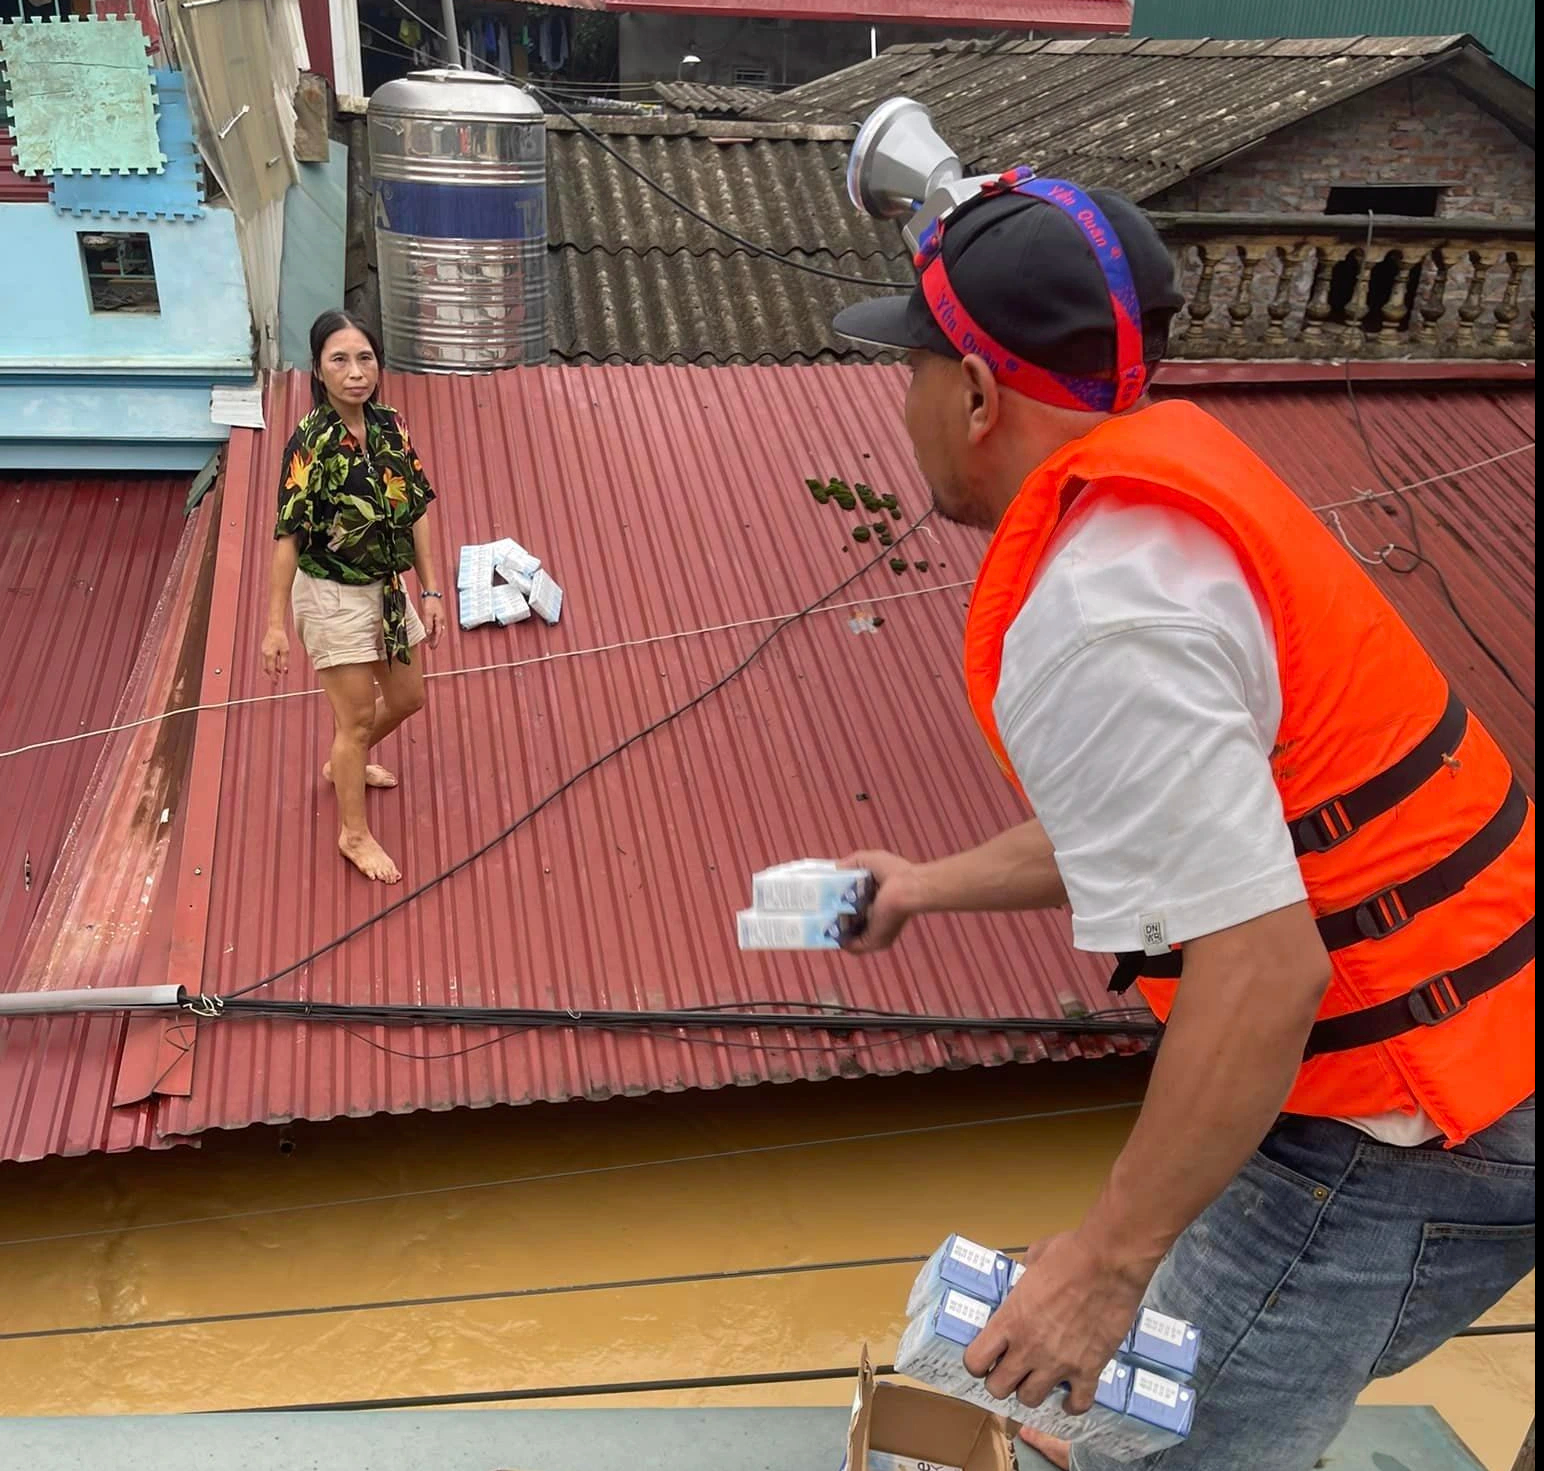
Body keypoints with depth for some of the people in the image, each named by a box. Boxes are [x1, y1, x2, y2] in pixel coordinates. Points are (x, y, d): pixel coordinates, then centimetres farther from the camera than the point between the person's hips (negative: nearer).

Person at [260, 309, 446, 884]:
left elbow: (417, 510, 3)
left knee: (407, 697, 21)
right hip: (333, 597, -7)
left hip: (385, 588, 7)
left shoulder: (390, 425, -3)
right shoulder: (311, 442, -22)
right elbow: (288, 535, -20)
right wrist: (275, 624, -20)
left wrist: (431, 590, 3)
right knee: (358, 716, 5)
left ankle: (343, 764, 49)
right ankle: (354, 833, 24)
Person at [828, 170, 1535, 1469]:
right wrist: (929, 885, 25)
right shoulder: (1167, 472, 6)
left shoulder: (1093, 624, -26)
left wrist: (1111, 1259, -19)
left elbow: (1264, 969, -29)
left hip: (1396, 1149, -9)